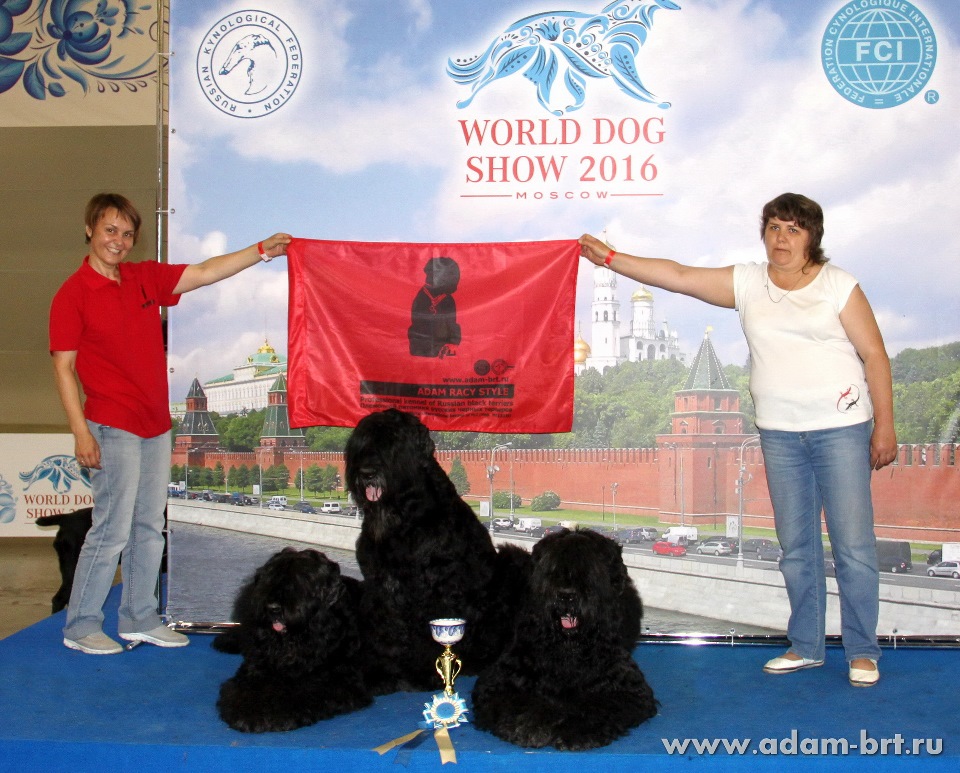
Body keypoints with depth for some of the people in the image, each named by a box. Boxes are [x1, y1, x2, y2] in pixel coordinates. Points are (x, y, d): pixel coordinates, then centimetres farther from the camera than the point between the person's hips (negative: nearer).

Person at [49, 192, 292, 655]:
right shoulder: (72, 294, -7)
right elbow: (63, 367, -9)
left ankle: (139, 619, 23)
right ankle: (80, 626, 10)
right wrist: (81, 432, -14)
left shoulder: (146, 278, 10)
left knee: (148, 528, 12)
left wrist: (262, 250, 4)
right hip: (113, 426, -7)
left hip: (156, 425, 7)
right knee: (112, 530, -4)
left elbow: (205, 273, 11)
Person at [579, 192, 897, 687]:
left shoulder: (838, 285, -1)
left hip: (841, 429, -3)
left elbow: (874, 355, -1)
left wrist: (884, 426, -4)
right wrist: (609, 258, 0)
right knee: (795, 547, 10)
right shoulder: (746, 283, 7)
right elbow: (678, 276, 4)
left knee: (854, 545, -1)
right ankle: (805, 646, 22)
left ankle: (862, 653, 12)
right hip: (779, 433, 3)